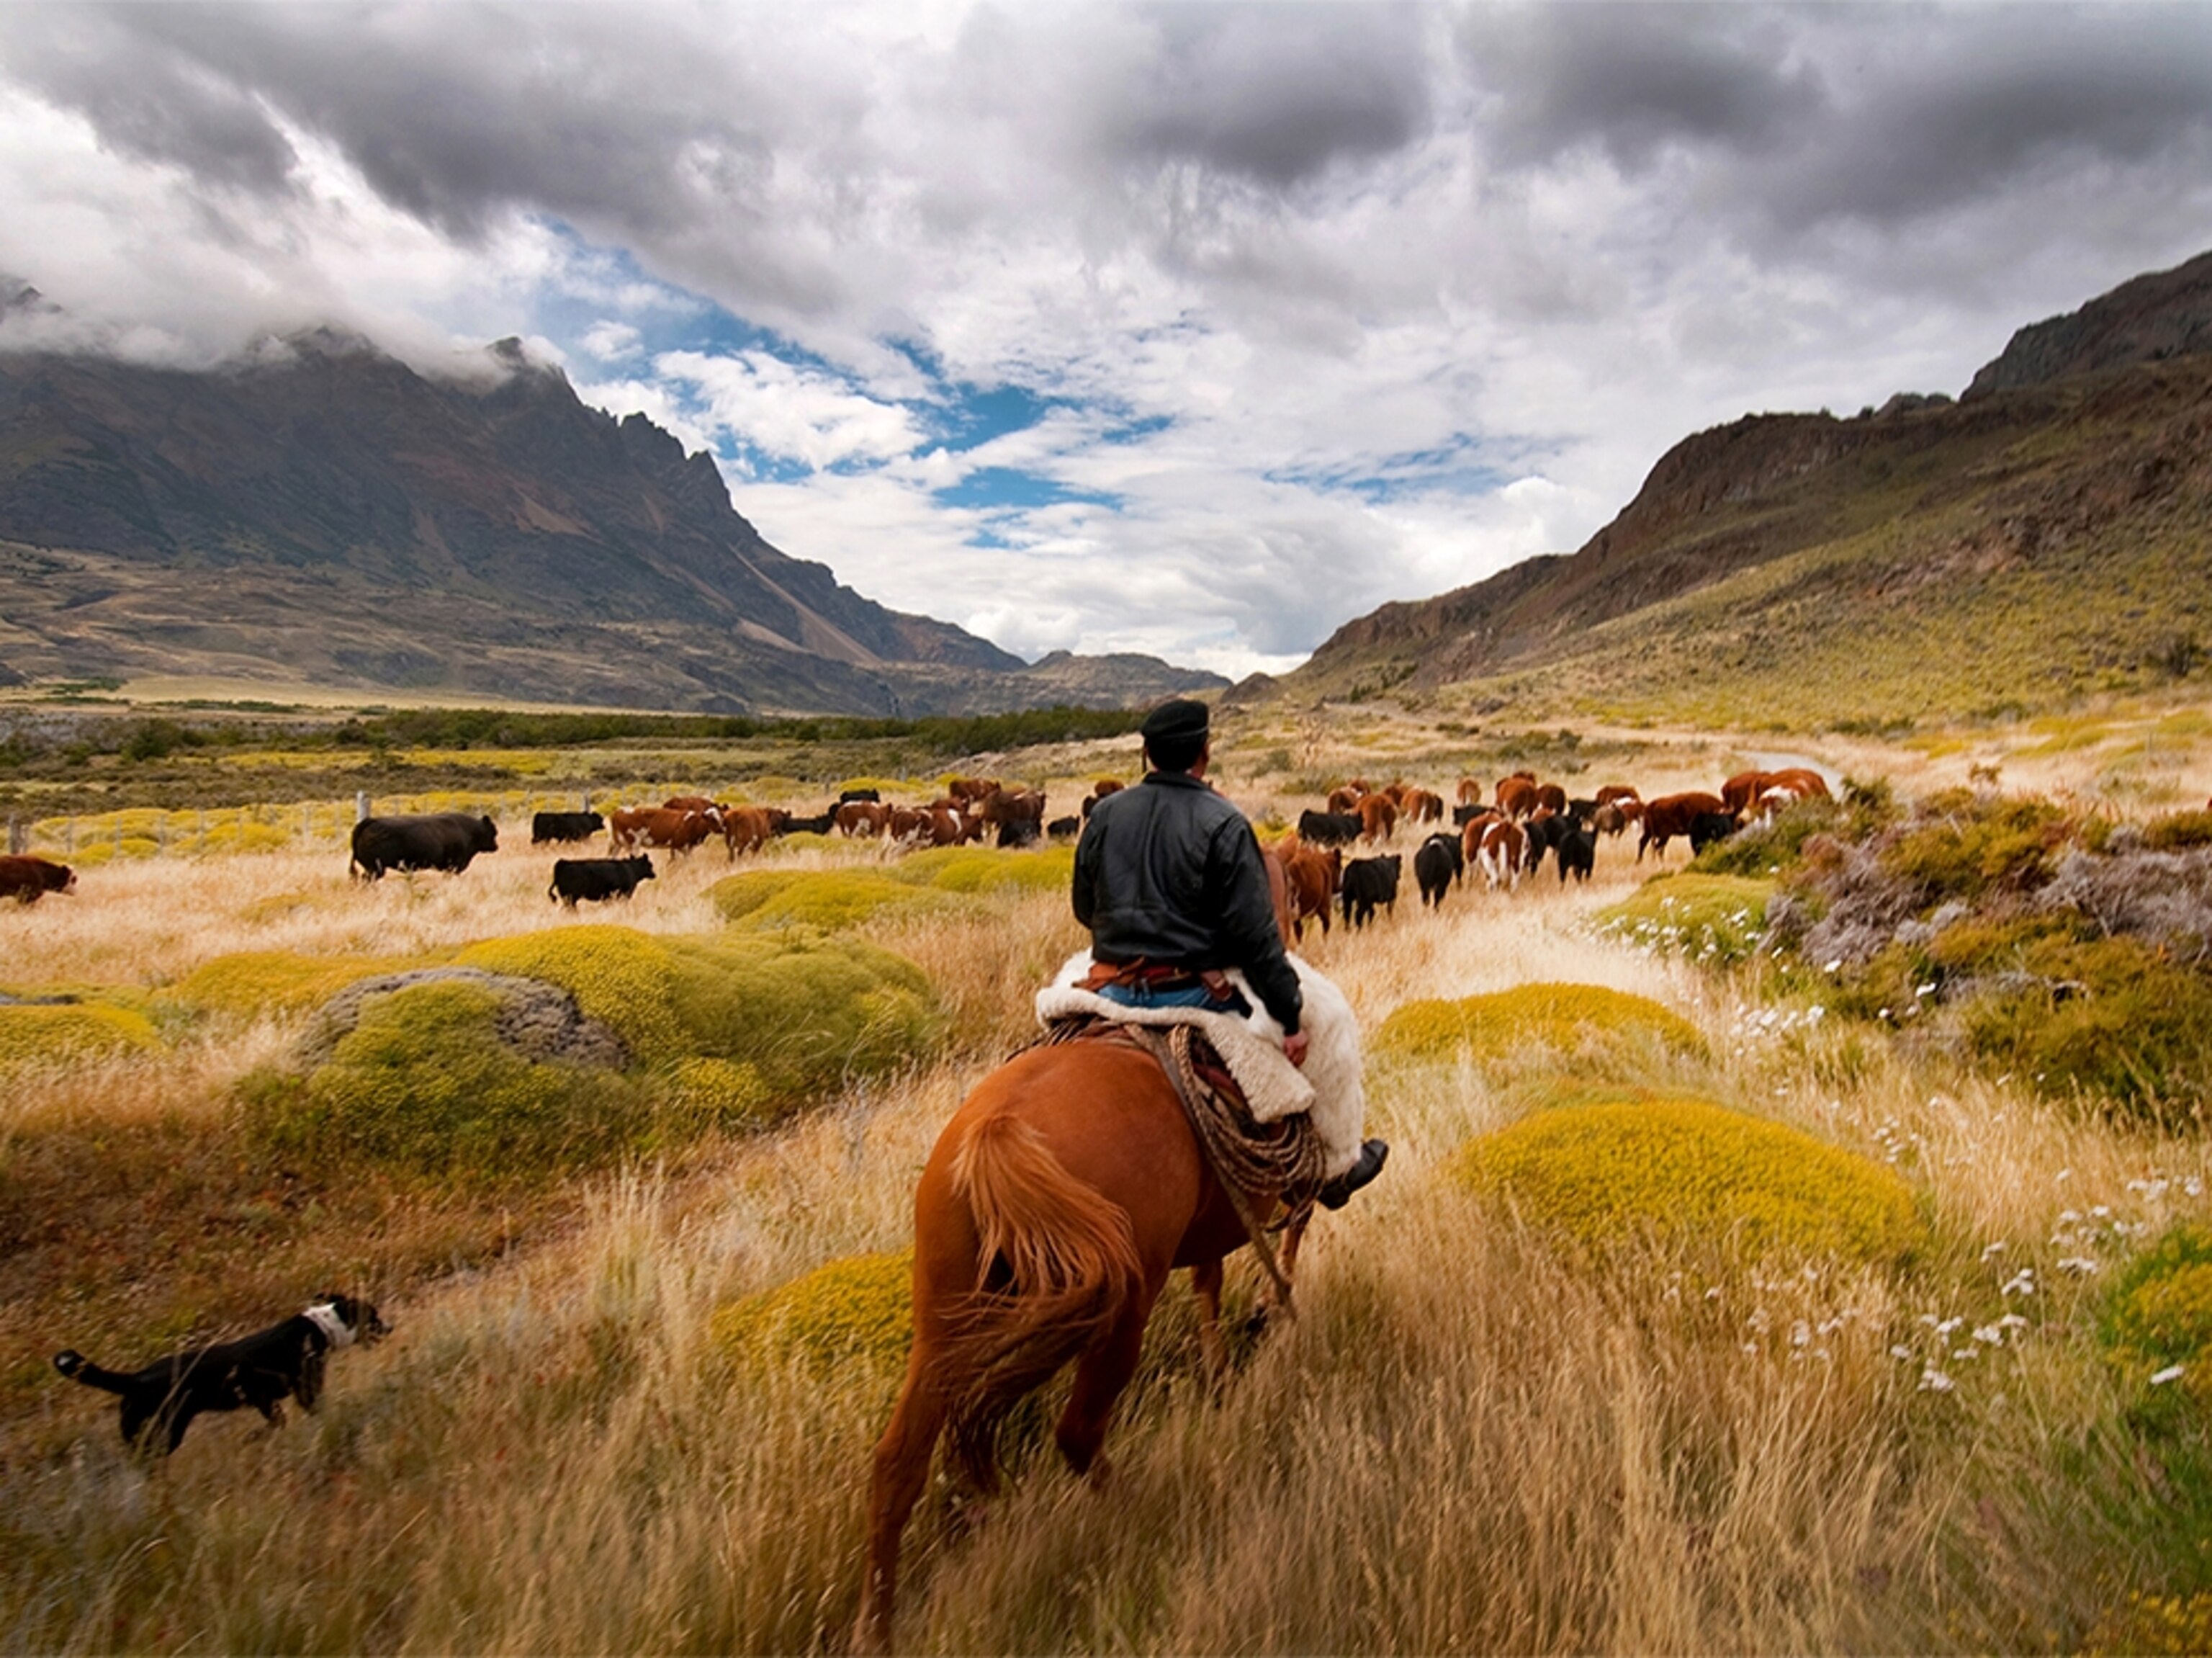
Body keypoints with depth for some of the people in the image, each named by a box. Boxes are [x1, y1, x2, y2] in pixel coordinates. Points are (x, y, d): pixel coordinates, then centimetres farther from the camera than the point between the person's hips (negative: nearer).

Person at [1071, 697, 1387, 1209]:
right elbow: (1257, 934, -13)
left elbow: (1084, 910, 14)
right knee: (1324, 1018, 13)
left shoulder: (1105, 814, 3)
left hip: (1112, 989, 4)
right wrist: (1290, 1017, -7)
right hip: (1196, 992, -4)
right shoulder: (1223, 825, -11)